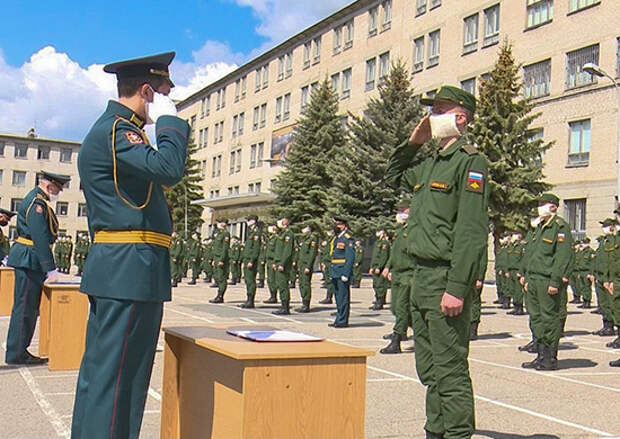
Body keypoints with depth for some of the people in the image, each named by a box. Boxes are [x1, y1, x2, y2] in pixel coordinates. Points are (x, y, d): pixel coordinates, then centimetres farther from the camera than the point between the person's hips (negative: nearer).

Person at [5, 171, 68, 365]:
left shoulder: (36, 199, 17)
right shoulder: (37, 203, -16)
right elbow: (40, 238, -22)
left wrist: (48, 268, 18)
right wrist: (51, 269, -22)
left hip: (29, 261, 10)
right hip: (29, 259, -10)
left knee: (29, 307, 13)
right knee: (25, 306, -6)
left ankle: (18, 350, 19)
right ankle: (16, 354, -1)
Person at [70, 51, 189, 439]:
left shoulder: (112, 128, 22)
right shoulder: (116, 130, -12)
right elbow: (168, 169, -27)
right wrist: (170, 120, -13)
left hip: (114, 271, 11)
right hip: (131, 270, -11)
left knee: (100, 370, 16)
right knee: (116, 374, -7)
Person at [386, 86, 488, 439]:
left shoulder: (471, 161, -10)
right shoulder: (430, 163, 15)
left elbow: (472, 231, -18)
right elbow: (394, 177, 34)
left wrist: (457, 288, -24)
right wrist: (412, 143, 18)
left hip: (447, 278, -9)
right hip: (422, 277, 9)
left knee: (450, 369, -3)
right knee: (428, 368, 16)